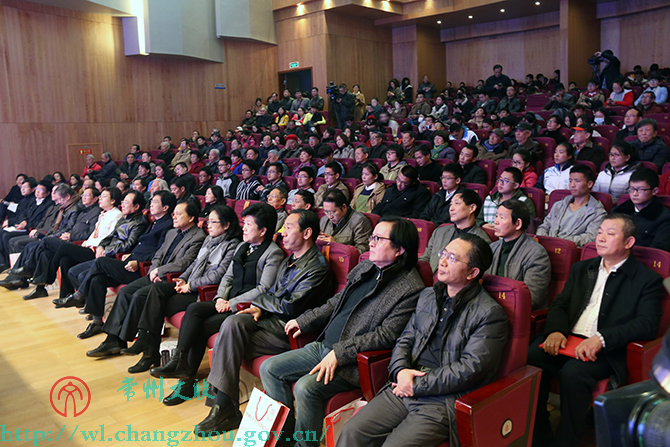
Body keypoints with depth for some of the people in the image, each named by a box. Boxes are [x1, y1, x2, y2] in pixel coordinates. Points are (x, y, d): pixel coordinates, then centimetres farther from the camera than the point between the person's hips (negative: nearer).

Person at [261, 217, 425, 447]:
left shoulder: (411, 289, -14)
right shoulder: (364, 268, 10)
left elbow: (386, 335, -19)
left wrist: (340, 353, -21)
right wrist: (303, 321, 15)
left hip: (354, 362, -8)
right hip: (323, 346, 9)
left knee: (306, 387, -28)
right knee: (269, 368, 2)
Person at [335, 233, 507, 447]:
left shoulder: (490, 313, -8)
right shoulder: (428, 295, 15)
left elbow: (470, 369, -14)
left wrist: (416, 386, -12)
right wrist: (400, 370, -4)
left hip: (443, 402, -6)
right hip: (404, 389, 6)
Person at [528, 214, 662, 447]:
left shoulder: (647, 280, 6)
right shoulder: (581, 268, 22)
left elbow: (647, 324, -8)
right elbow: (559, 304, 16)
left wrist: (601, 338, -22)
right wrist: (556, 330, -7)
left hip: (606, 350, -4)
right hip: (566, 339, 5)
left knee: (573, 372, -35)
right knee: (530, 357, -25)